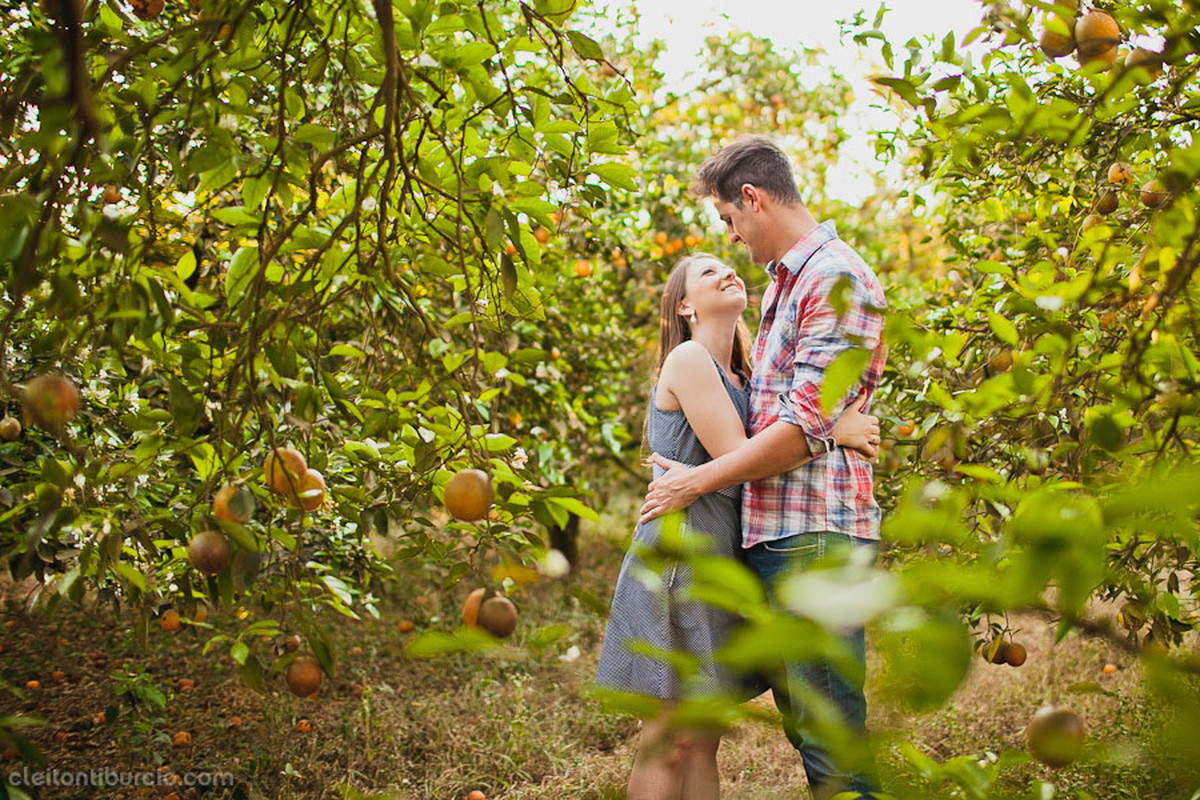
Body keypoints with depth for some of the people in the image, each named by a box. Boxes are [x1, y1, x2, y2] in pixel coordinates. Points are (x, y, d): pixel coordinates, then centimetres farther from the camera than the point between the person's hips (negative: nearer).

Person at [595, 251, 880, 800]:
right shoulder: (687, 359, -6)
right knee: (670, 741, -5)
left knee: (705, 739, 11)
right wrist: (833, 431, -13)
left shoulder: (741, 377, 20)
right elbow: (737, 458, -14)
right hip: (679, 554, -8)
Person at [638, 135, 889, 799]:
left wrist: (697, 481, -10)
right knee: (799, 719, 16)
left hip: (815, 537, -10)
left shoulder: (837, 281, -11)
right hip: (773, 534, 10)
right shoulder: (782, 283, 20)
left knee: (830, 741, -4)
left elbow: (806, 428, -17)